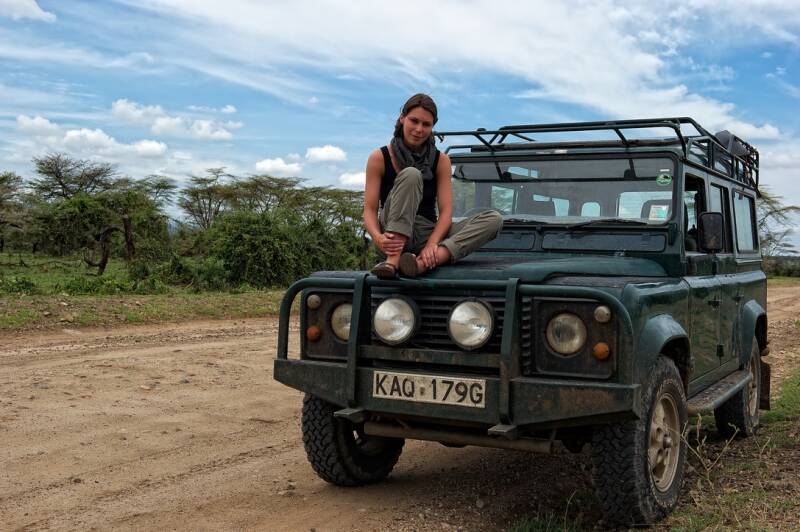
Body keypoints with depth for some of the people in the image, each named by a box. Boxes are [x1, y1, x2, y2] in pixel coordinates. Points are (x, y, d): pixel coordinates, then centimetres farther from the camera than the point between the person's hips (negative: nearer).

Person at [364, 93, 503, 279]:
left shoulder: (441, 161, 6)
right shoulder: (379, 158, 0)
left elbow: (445, 211, -4)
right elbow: (370, 210, -5)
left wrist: (432, 245, -23)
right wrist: (378, 238, -27)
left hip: (429, 236, 3)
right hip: (395, 238, -3)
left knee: (494, 219, -18)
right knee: (410, 175, -25)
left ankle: (424, 263, -39)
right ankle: (393, 260, -39)